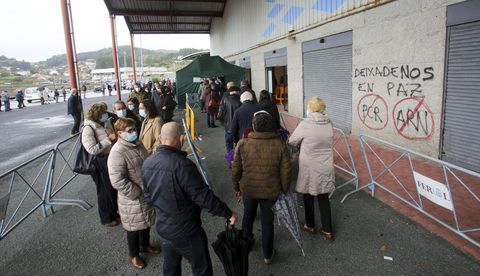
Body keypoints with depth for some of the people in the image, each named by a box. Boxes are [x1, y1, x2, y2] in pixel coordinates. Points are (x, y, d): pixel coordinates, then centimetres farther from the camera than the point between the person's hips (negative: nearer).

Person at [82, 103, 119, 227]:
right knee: (105, 191, 8)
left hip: (109, 160, 8)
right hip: (100, 164, -8)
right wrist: (108, 139, -26)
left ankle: (113, 213, 42)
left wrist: (114, 136, 4)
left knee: (113, 188, 21)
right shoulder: (88, 129, -18)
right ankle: (106, 219, 29)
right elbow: (92, 150, -26)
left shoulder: (101, 125, 6)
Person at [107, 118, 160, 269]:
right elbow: (118, 182, -30)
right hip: (133, 199, -8)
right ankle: (133, 255, 37)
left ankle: (145, 245, 51)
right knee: (134, 227, 13)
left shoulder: (137, 144, 2)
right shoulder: (117, 153, -26)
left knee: (146, 223, 26)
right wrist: (138, 194, -23)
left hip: (148, 193, 8)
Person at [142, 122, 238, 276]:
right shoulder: (182, 165, -29)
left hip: (162, 227, 7)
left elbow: (148, 196, 8)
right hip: (186, 231, -7)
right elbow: (203, 197, -27)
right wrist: (228, 213, -15)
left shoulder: (147, 163, -4)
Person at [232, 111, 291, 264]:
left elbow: (236, 169, -7)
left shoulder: (243, 144, -16)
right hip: (271, 191, -1)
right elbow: (285, 172, -8)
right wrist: (284, 190, 7)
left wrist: (236, 187, 9)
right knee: (267, 222, 15)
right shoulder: (280, 145, -15)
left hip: (248, 190, 1)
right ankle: (267, 255, 33)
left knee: (248, 216, 26)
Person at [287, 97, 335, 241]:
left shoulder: (305, 124, -17)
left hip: (309, 168, -4)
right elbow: (328, 143, 7)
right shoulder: (329, 124, -3)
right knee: (324, 198, 16)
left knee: (308, 197, 16)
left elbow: (292, 141, -6)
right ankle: (327, 231, 23)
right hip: (325, 168, 4)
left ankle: (310, 226, 35)